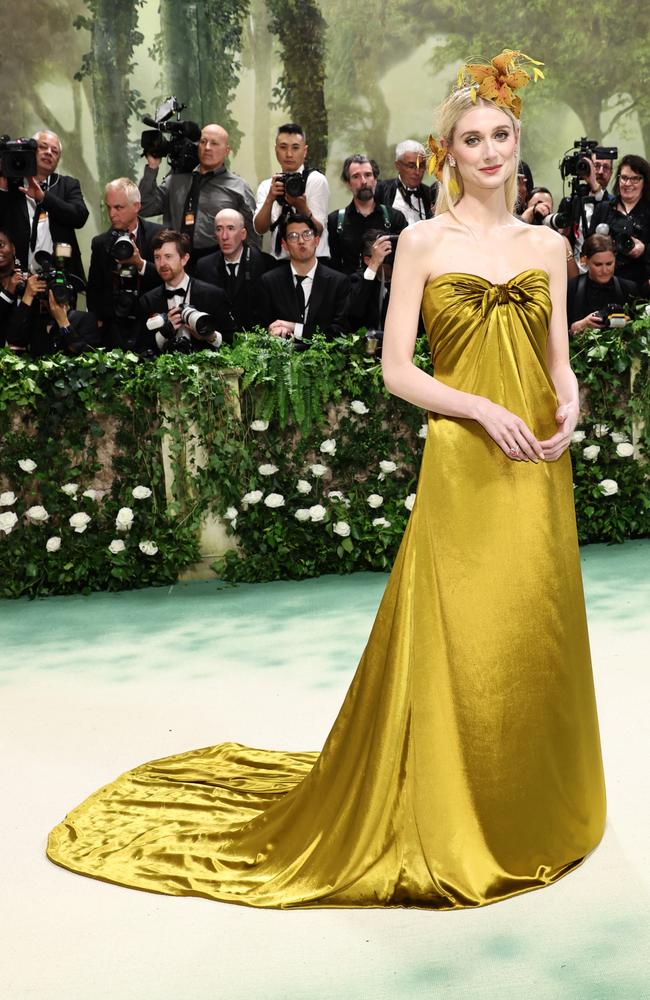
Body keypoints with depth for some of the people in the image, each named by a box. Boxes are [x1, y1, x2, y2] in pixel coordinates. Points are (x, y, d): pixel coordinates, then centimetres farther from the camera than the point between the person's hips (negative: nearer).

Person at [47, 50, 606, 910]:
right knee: (457, 645, -3)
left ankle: (534, 811, 28)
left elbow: (559, 360, 15)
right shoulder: (424, 241, 0)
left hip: (539, 467, 4)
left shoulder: (548, 244, 12)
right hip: (463, 465, -4)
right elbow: (397, 368, -4)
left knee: (538, 639, 9)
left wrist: (568, 407, -6)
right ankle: (447, 827, 13)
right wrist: (483, 409, -16)